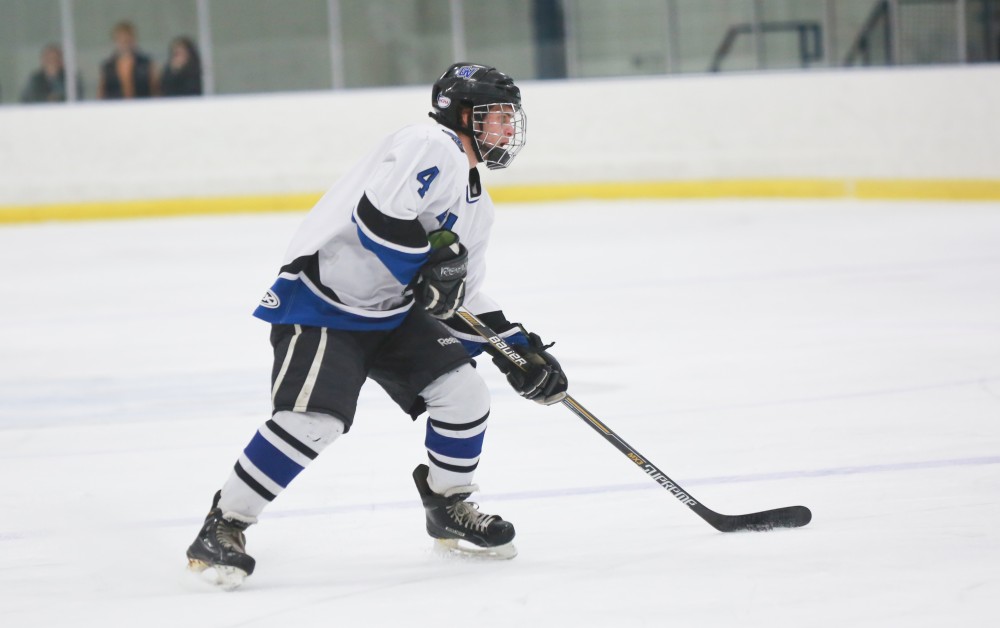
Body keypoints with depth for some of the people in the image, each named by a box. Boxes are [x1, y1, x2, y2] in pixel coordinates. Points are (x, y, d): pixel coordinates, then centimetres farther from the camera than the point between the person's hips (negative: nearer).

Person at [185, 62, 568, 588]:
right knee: (314, 420, -23)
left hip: (391, 311, 10)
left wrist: (517, 348, 11)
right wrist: (428, 269, -21)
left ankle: (448, 509, 23)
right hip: (320, 299, -10)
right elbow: (377, 214, -30)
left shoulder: (475, 204, 16)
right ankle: (222, 526, -14)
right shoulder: (432, 147, -16)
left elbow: (462, 296, 20)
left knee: (464, 394, 1)